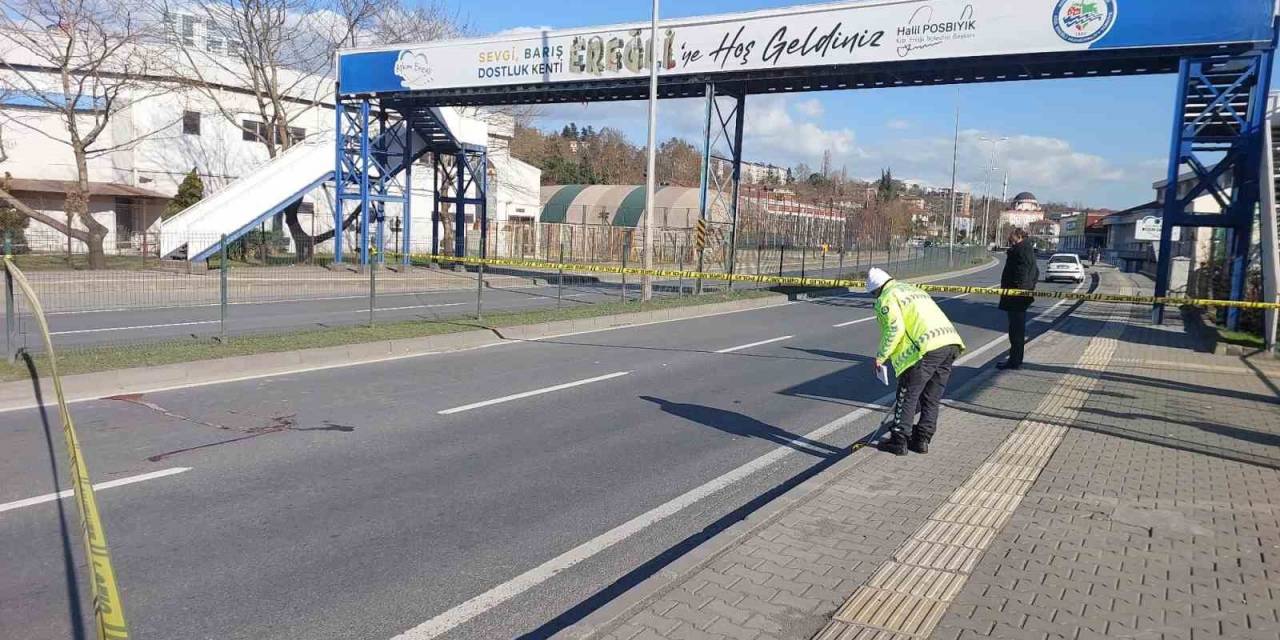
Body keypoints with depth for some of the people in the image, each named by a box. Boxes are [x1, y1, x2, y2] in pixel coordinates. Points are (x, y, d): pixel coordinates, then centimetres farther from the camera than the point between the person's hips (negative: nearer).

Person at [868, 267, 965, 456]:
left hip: (927, 348, -8)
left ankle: (898, 441, 11)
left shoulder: (886, 299, 4)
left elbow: (894, 329, -11)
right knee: (932, 397, 16)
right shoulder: (914, 290, 31)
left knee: (907, 395, 5)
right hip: (951, 342, 8)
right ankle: (922, 440, 23)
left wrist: (881, 356, -1)